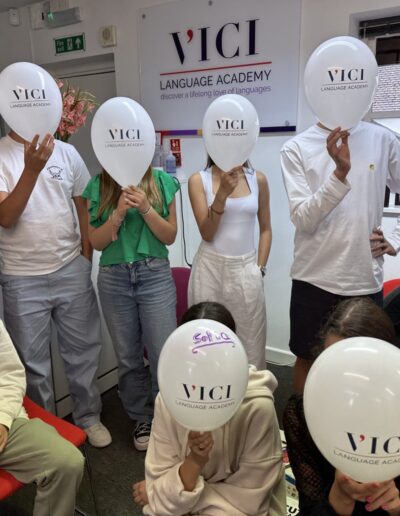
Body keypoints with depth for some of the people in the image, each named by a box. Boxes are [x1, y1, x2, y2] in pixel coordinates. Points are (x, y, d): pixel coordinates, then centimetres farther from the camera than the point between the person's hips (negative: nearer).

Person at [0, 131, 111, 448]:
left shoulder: (66, 152, 2)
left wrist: (86, 259, 4)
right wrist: (32, 168, -27)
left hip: (71, 270, 2)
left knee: (83, 351, 13)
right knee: (33, 361, 12)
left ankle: (89, 416, 33)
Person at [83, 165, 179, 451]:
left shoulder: (161, 181, 0)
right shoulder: (97, 186, 3)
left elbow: (170, 236, 0)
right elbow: (97, 241, 1)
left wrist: (145, 208, -14)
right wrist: (119, 213, -14)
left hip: (155, 274, -1)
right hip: (114, 278, 1)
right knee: (128, 357, 11)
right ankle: (143, 419, 31)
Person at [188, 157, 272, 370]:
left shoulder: (258, 179, 4)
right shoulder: (199, 180, -2)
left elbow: (265, 229, 10)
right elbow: (207, 233, -8)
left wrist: (260, 268, 4)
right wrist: (222, 193, -19)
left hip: (246, 270, 2)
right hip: (210, 268, -1)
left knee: (250, 342, 6)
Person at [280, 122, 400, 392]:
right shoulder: (296, 148, -4)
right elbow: (303, 219, -13)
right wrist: (340, 173, -25)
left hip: (366, 278, 2)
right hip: (315, 278, -1)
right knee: (308, 358, 15)